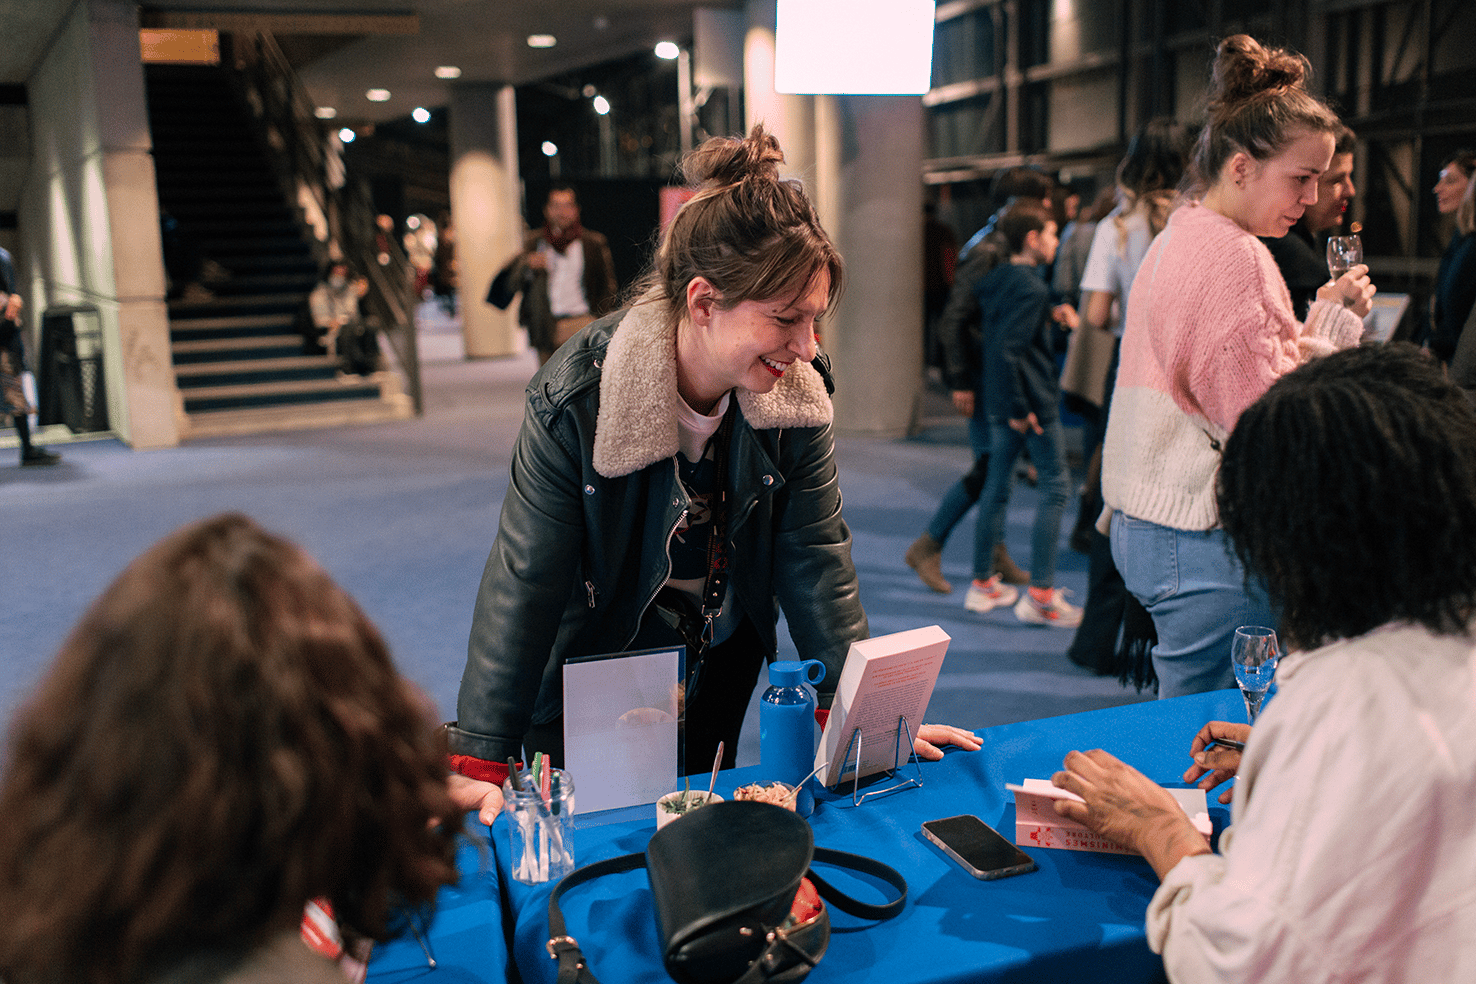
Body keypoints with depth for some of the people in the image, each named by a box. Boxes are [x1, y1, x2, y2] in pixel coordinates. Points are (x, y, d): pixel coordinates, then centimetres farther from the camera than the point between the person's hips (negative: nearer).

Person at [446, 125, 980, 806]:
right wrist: (480, 764, -28)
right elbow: (525, 584, -26)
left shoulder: (799, 393, -17)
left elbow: (816, 562, -13)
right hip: (592, 669, -3)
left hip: (721, 669, 4)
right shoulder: (576, 399, -28)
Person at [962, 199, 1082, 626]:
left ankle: (983, 583, 20)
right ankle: (1041, 594, -1)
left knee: (996, 486, 13)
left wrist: (1053, 320, 20)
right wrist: (1019, 409, -21)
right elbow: (1006, 350, -25)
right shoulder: (1031, 287, -16)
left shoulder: (995, 278, 11)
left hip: (1000, 402, 9)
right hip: (1034, 402, -9)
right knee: (1055, 487, -1)